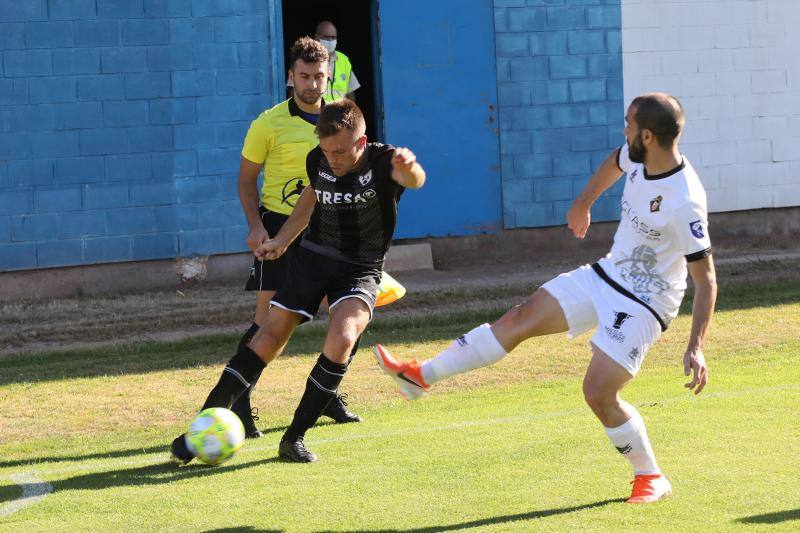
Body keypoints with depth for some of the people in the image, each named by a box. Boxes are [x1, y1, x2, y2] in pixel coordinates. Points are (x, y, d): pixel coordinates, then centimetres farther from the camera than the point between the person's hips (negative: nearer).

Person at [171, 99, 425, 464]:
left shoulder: (382, 162, -20)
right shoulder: (317, 162, -6)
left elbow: (413, 179, -44)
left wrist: (410, 170, -68)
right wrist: (280, 242, 11)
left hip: (360, 270, -3)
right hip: (312, 256, 3)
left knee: (342, 340, -27)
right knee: (269, 339, -5)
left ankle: (295, 437, -12)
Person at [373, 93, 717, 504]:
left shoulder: (685, 202, -30)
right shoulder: (637, 156, -7)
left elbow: (706, 278, -26)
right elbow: (614, 163, 20)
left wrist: (696, 346, -31)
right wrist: (583, 204, 33)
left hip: (642, 304, -8)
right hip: (606, 275, 8)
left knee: (598, 393, -14)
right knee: (521, 319, 4)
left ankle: (651, 478, 9)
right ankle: (423, 375, 10)